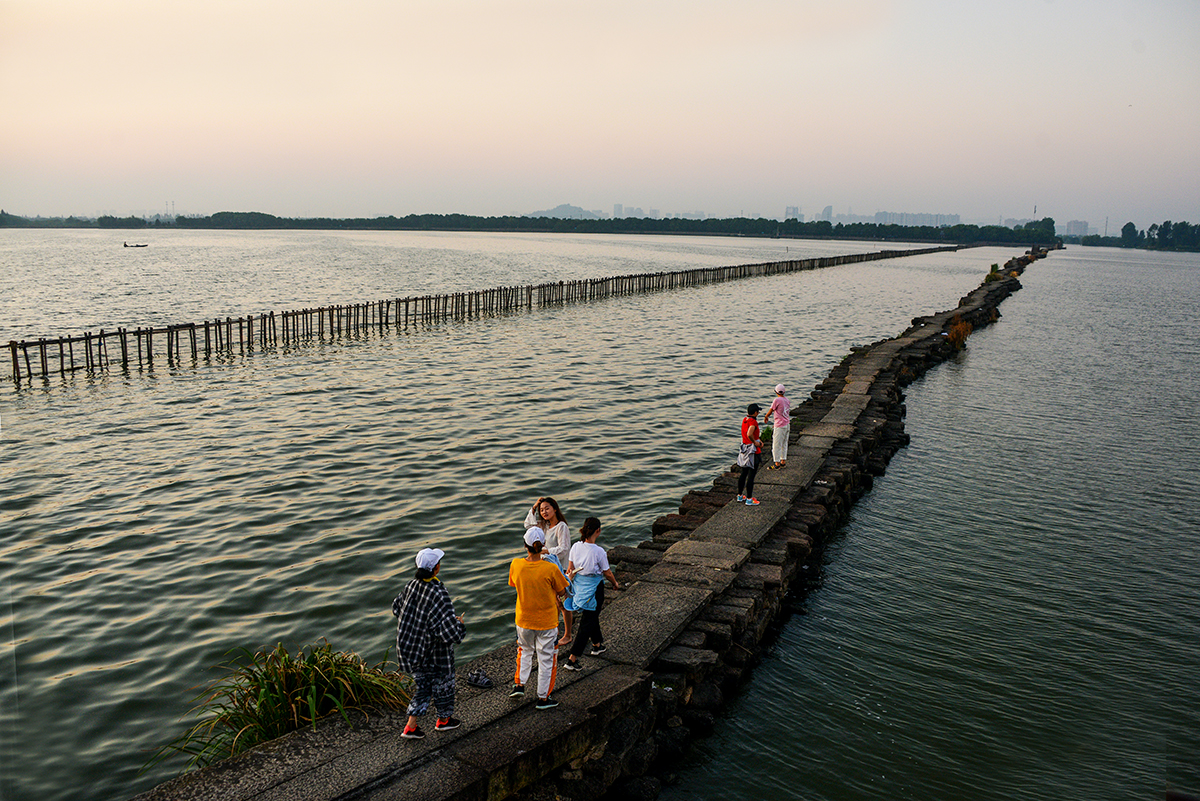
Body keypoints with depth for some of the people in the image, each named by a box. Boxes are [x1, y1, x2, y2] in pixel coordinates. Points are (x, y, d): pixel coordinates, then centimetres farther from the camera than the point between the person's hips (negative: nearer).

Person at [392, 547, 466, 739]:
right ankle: (443, 720, 41)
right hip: (435, 653, -6)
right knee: (442, 682, 20)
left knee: (423, 685, 23)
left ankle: (410, 727, 24)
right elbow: (450, 631, -32)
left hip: (411, 647, 6)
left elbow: (397, 608, 10)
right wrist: (458, 623, -10)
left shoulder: (412, 585, -9)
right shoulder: (439, 594, -31)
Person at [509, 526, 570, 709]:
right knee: (546, 658, 13)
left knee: (525, 651, 29)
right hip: (547, 621, -3)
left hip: (523, 620, 3)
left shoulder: (516, 565, -14)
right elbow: (561, 591, -11)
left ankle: (519, 684, 26)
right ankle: (543, 698, 22)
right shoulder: (550, 569, -24)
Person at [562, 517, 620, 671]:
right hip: (593, 588, -6)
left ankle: (597, 645, 47)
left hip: (579, 586, 6)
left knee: (591, 617, 27)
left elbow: (570, 569, 2)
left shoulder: (575, 547, -8)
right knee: (587, 623, 2)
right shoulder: (599, 551, -23)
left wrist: (568, 581, 15)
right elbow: (607, 573, -10)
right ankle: (572, 659, 0)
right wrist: (615, 584, 8)